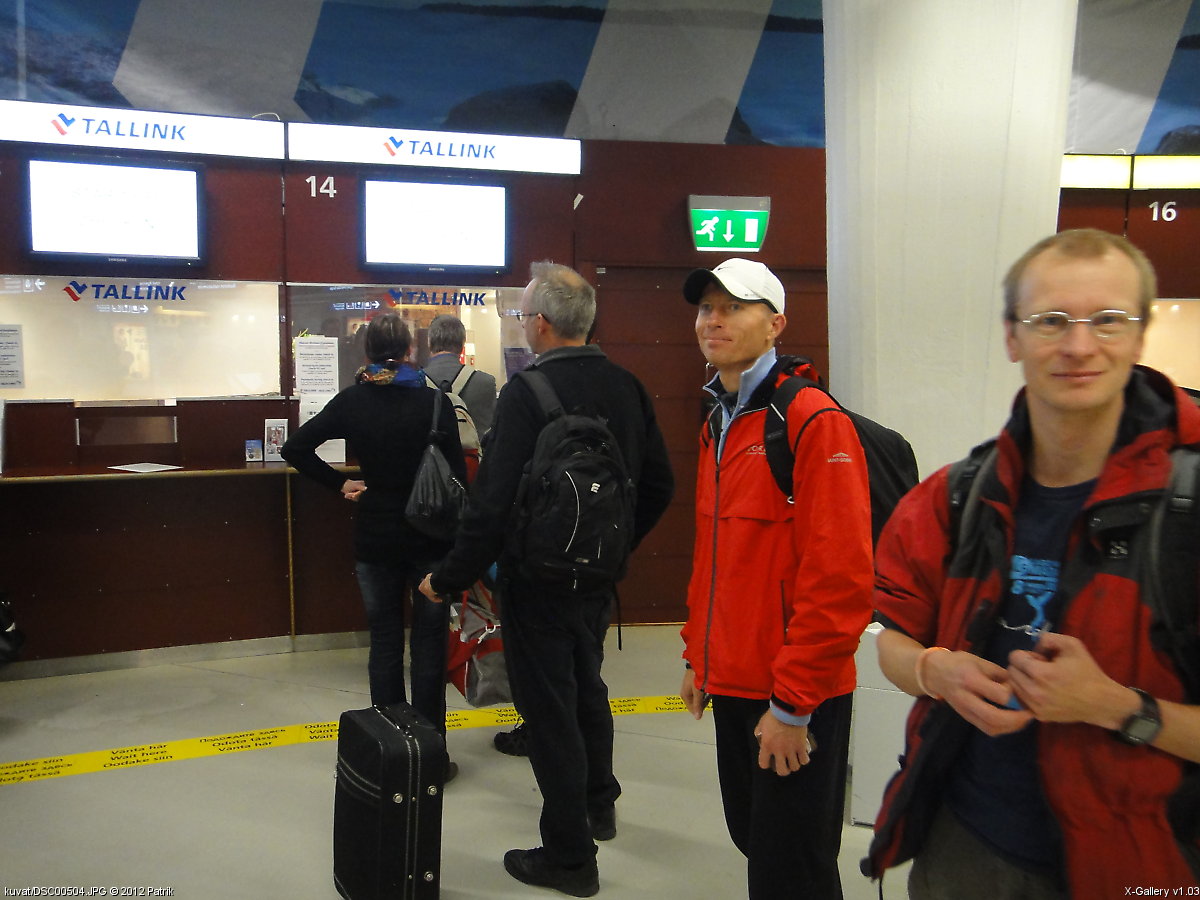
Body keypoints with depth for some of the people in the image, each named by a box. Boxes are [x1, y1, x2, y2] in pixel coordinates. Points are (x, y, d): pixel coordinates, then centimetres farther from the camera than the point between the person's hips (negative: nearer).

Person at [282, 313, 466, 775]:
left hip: (375, 537, 2)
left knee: (384, 642, 12)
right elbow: (456, 473, -9)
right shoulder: (433, 400, -9)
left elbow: (295, 448, -4)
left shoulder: (352, 400, -3)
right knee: (428, 643, 7)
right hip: (430, 536, -2)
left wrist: (340, 483, 3)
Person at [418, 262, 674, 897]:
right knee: (587, 687, 26)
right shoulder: (626, 387, 0)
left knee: (549, 709, 6)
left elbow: (493, 502, -25)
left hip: (538, 580, -7)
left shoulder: (527, 393, -21)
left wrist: (449, 577, -14)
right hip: (600, 578, 7)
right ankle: (598, 804, 46)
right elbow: (658, 485, 8)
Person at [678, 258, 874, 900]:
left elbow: (839, 576, -21)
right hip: (732, 682, 8)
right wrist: (699, 657, 17)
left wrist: (794, 702, -19)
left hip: (795, 700, -8)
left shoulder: (815, 420, -16)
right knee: (752, 839, 21)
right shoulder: (718, 424, 12)